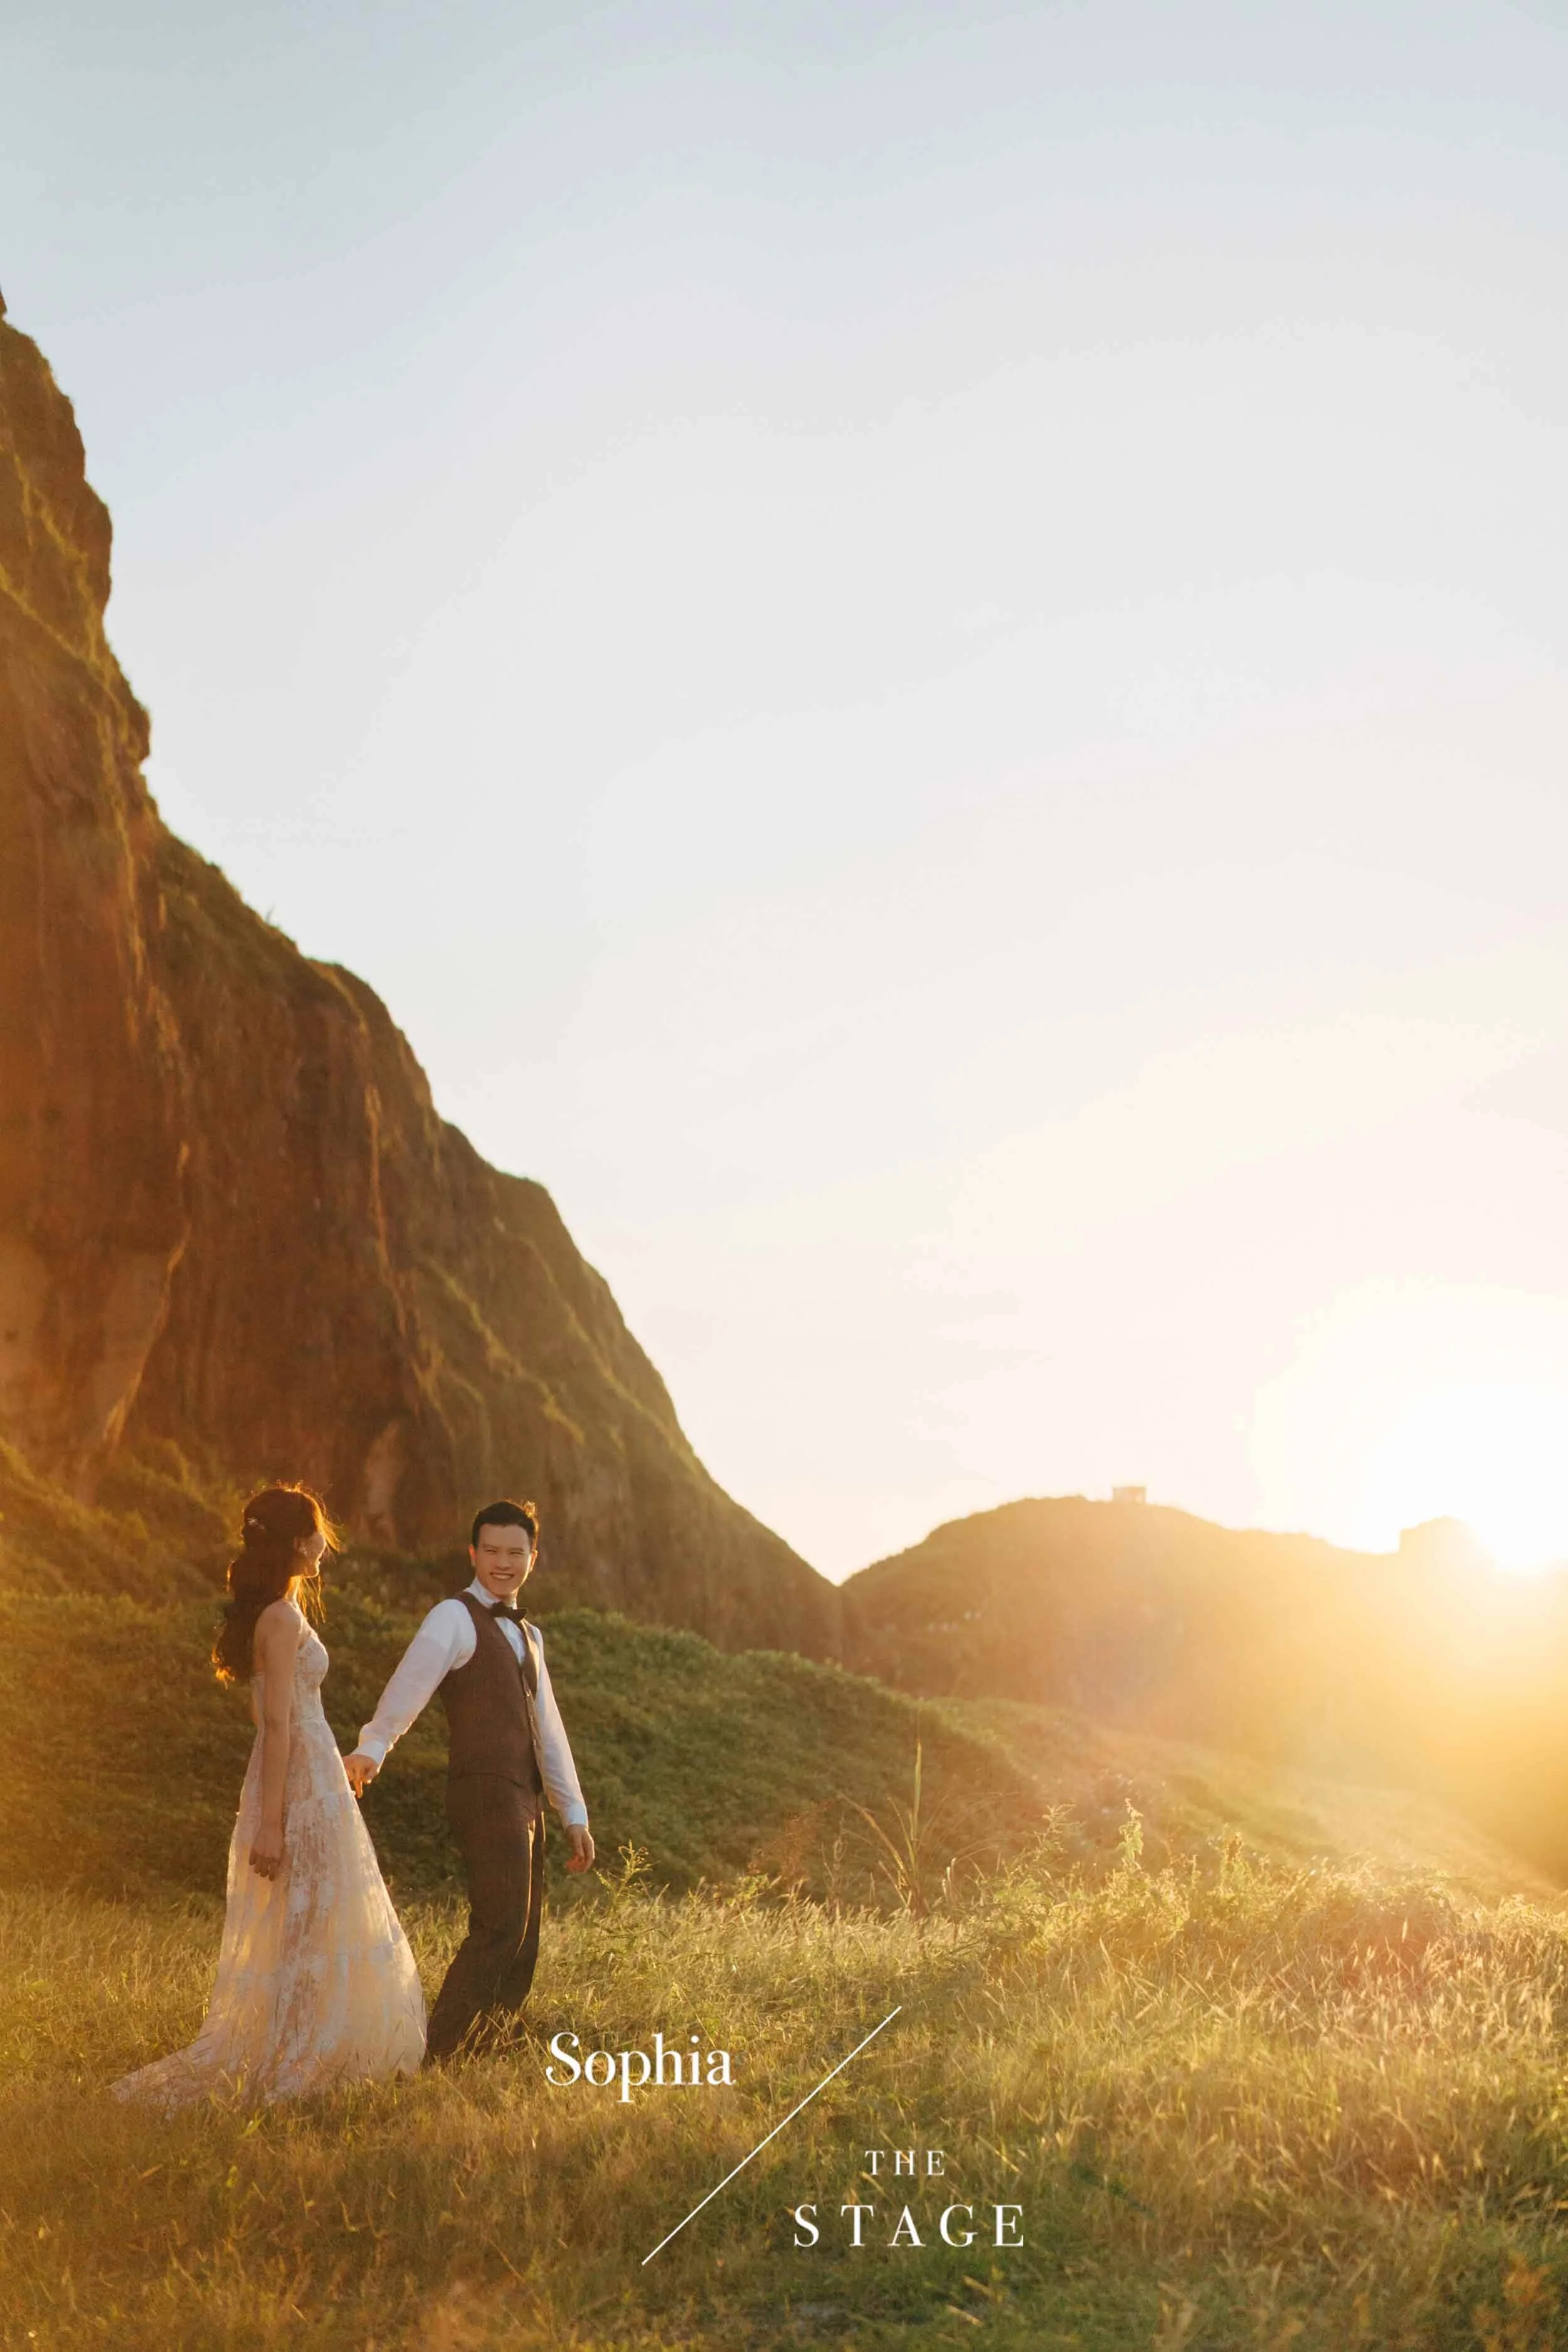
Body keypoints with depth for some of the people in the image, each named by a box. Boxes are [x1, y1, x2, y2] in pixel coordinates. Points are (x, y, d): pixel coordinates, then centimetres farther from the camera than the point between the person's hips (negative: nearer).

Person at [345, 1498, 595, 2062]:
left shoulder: (528, 1636, 22)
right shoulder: (455, 1618, -5)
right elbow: (412, 1679, -23)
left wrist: (574, 1813, 19)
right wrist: (372, 1746, -40)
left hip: (524, 1801, 9)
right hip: (484, 1795, -9)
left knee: (522, 1943, 9)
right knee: (500, 1927, -16)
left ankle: (484, 2055, 17)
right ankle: (436, 2055, -12)